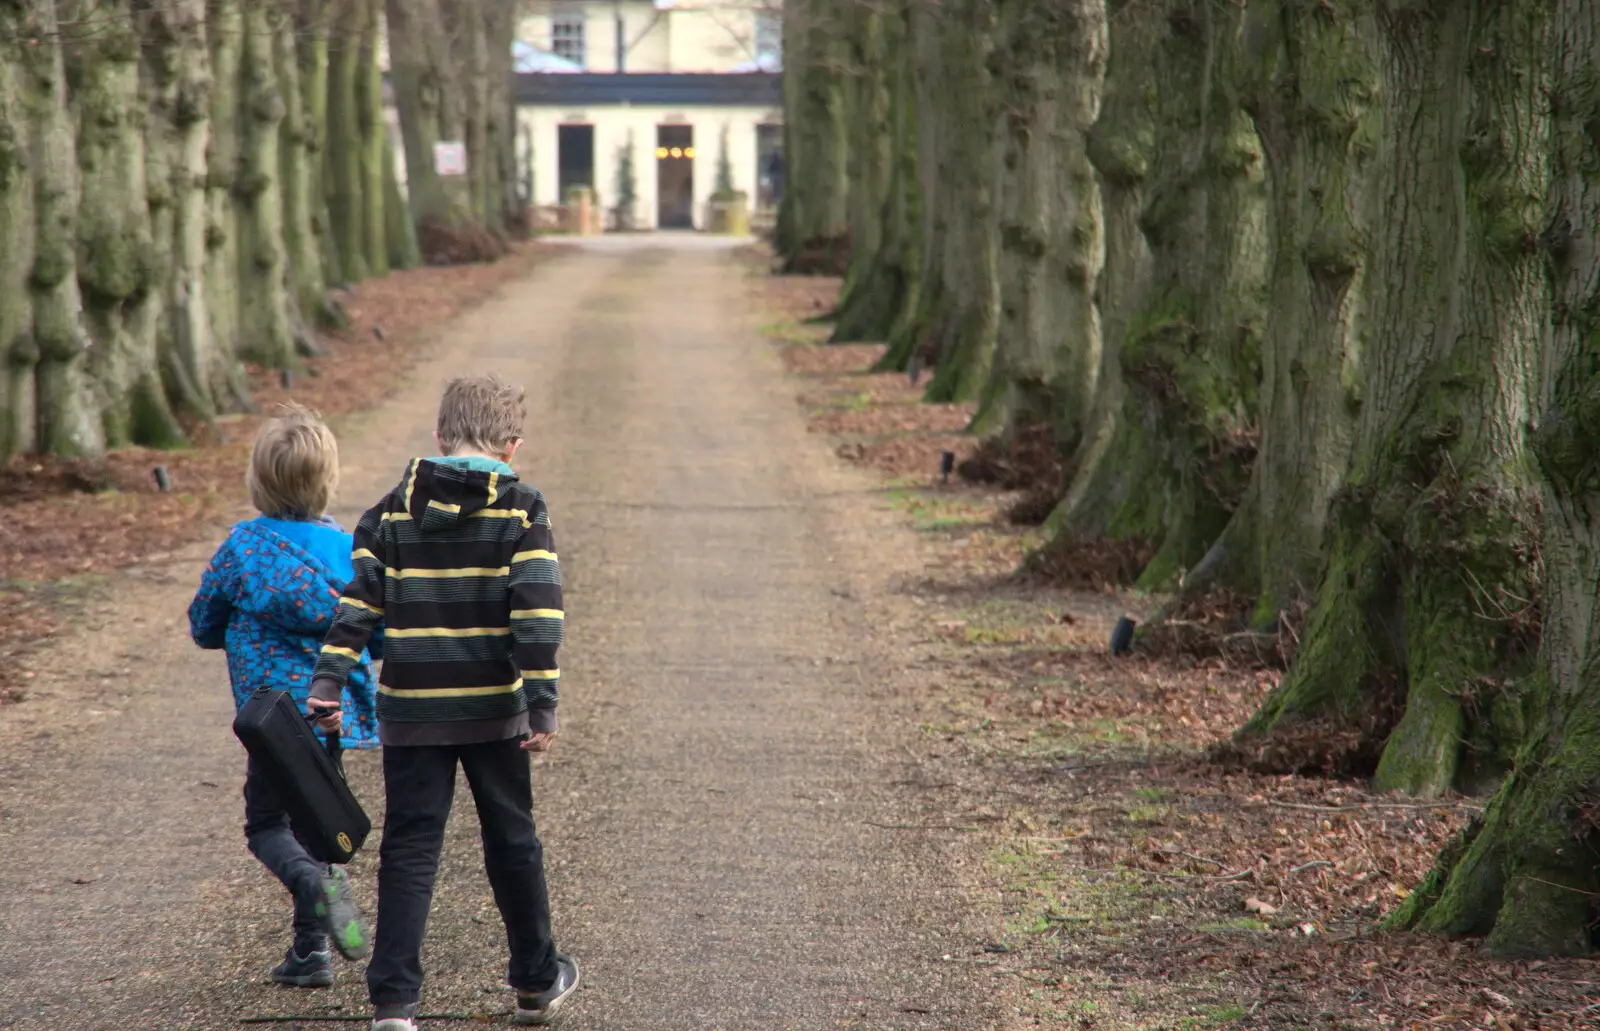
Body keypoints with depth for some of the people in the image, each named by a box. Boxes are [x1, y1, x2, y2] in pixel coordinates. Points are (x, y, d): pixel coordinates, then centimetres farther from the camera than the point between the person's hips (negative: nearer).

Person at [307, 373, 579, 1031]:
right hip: (493, 709, -1)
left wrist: (328, 682, -1)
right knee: (512, 843, 14)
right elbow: (537, 612, -10)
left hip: (411, 711, 1)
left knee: (408, 850, 3)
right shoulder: (521, 510, -4)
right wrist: (541, 703, -9)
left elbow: (358, 601, -1)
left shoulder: (393, 509, 3)